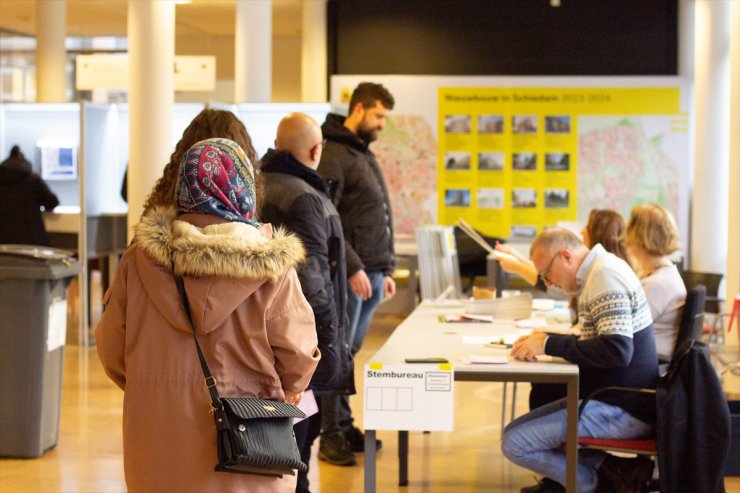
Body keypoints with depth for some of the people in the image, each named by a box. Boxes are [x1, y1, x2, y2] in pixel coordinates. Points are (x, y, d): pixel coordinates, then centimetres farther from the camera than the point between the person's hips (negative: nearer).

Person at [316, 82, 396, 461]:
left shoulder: (365, 155, 20)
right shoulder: (334, 155, -10)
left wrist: (385, 270, 20)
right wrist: (353, 267, -19)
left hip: (371, 274, 9)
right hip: (348, 274, -9)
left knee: (350, 352, 12)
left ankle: (343, 428, 18)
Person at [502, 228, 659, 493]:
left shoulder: (606, 277, -18)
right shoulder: (601, 271, 14)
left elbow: (617, 351, -27)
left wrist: (549, 344, -20)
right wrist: (544, 340, 6)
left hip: (621, 411, -11)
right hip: (611, 401, 11)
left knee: (515, 445, -15)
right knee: (514, 431, 15)